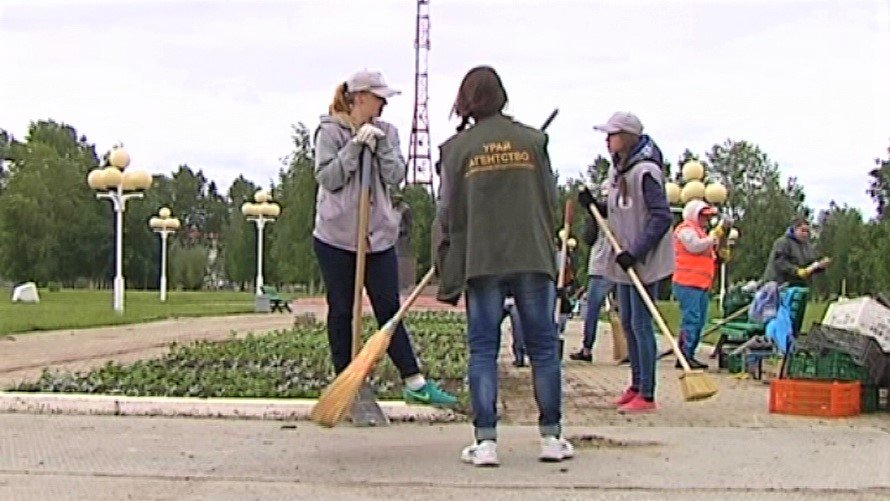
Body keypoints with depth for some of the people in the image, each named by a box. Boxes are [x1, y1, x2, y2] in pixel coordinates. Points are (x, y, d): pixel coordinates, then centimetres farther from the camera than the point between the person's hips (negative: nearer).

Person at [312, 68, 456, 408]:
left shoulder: (386, 132, 8)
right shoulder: (329, 131, -2)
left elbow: (396, 176, 0)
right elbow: (327, 178, -10)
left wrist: (380, 144, -12)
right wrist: (355, 145, -16)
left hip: (379, 235, 3)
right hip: (335, 236, -3)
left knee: (390, 310, 4)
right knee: (341, 312, 5)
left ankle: (415, 384, 4)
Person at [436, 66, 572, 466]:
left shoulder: (457, 147, 1)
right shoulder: (533, 140, 5)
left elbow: (449, 215, 2)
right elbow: (550, 200, 7)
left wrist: (449, 278, 6)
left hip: (480, 261, -1)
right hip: (533, 258, 1)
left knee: (483, 349, 4)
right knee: (543, 346, 8)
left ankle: (485, 440, -1)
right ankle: (552, 437, 13)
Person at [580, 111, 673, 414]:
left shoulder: (645, 171, -18)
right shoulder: (616, 170, 11)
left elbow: (662, 218, -21)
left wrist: (636, 252, -24)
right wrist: (594, 205, 2)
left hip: (645, 261, -9)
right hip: (624, 261, 9)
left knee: (641, 323, -7)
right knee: (627, 323, 14)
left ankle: (647, 395, -2)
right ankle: (636, 386, 26)